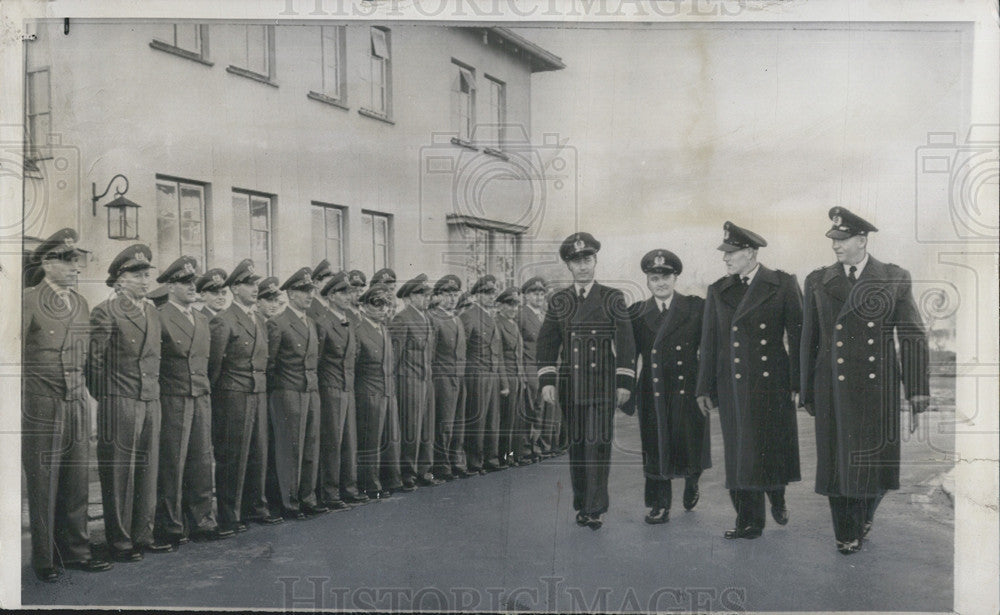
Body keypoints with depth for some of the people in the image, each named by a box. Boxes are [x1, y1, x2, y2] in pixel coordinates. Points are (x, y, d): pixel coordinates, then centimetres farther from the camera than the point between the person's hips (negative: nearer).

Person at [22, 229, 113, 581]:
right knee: (42, 483, 3)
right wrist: (18, 406, -7)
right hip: (41, 407, -5)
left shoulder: (81, 304, 12)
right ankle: (45, 559, 15)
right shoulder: (28, 301, -7)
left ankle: (75, 551, 20)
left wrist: (82, 392, 15)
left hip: (77, 404, 6)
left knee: (76, 481, 9)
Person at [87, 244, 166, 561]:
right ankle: (119, 541, 9)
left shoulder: (152, 312, 15)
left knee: (148, 472, 9)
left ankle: (142, 535, 19)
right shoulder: (105, 311, -6)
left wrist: (153, 391, 15)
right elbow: (94, 361, -6)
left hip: (151, 403, 7)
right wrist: (106, 399, -1)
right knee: (118, 474, 0)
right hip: (119, 404, -6)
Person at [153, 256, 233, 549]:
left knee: (201, 462, 9)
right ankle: (170, 527, 11)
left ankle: (201, 522, 18)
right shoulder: (159, 318, -9)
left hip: (201, 400, 7)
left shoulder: (202, 319, 15)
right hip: (173, 401, -7)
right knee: (171, 464, 1)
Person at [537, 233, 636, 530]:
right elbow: (547, 342, 7)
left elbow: (625, 342, 1)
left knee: (598, 443, -7)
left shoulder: (612, 298, 3)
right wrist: (547, 381, -2)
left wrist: (624, 382, -4)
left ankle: (595, 508, -3)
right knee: (576, 444, 8)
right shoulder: (558, 301, 9)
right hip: (569, 383, 3)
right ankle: (582, 504, 19)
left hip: (603, 383, -2)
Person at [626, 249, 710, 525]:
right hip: (652, 394, 1)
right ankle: (660, 505, 19)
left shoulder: (695, 308, 2)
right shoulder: (637, 313, 7)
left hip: (687, 391, -1)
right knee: (655, 450, 5)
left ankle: (691, 482, 35)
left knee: (690, 445, 2)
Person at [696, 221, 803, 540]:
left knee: (774, 448, 4)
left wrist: (798, 382, -5)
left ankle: (777, 499, 33)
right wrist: (704, 388, 9)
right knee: (740, 453, 5)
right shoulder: (718, 291, 9)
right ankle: (749, 522, 16)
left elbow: (798, 336, -1)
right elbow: (709, 343, 10)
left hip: (772, 384, -3)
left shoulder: (783, 285, -1)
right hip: (732, 386, 3)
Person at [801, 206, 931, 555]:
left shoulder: (895, 280, 2)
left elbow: (913, 339, 0)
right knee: (838, 462, 4)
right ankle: (846, 534, 24)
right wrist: (807, 393, 10)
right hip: (833, 390, 1)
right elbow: (810, 340, 9)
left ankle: (864, 516, 33)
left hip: (878, 390, -1)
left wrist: (917, 397, -6)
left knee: (877, 465, 2)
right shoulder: (819, 282, 6)